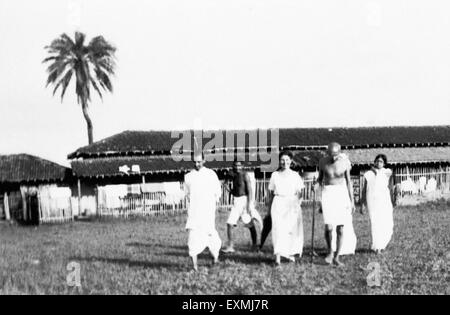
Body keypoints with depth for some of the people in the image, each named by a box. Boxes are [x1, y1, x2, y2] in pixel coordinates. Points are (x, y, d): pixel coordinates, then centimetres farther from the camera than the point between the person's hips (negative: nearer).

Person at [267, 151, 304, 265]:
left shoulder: (295, 175, 9)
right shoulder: (275, 175, 10)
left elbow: (299, 194, 8)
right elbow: (271, 193, 13)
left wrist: (298, 206, -6)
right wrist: (269, 209, 9)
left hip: (292, 205, 1)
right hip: (278, 205, -1)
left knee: (292, 230, -1)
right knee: (278, 230, -12)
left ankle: (291, 253, 20)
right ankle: (277, 257, -17)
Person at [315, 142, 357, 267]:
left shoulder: (345, 162, -4)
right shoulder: (322, 161, -2)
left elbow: (348, 181, 4)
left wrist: (352, 201, 3)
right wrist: (317, 184, -11)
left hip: (342, 193, 0)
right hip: (328, 193, 0)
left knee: (341, 228, -3)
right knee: (329, 226, -14)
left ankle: (336, 257, 10)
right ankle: (330, 251, 12)